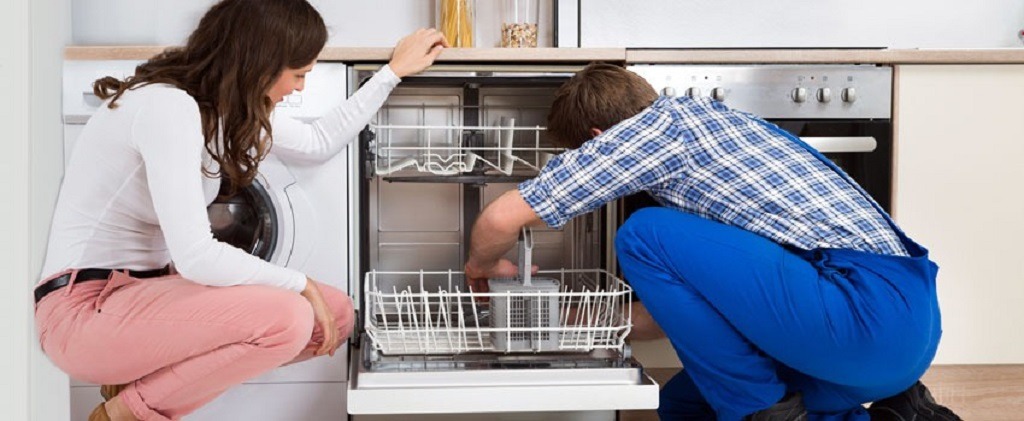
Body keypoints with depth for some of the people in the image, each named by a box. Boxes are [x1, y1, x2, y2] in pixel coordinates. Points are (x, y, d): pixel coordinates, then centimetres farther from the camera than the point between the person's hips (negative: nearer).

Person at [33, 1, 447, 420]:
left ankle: (143, 377, 7)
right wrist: (300, 284, -16)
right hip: (86, 308, -9)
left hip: (144, 289, 10)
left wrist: (394, 71, 22)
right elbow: (195, 257, -27)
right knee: (286, 318, -28)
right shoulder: (168, 107, -23)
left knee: (336, 314, 2)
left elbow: (319, 142, 21)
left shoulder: (224, 103, 6)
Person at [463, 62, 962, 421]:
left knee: (645, 236, -7)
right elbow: (700, 287, 32)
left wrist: (482, 264, 18)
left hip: (870, 312, -10)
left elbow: (502, 217, -4)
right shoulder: (701, 119, 24)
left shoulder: (656, 125, -3)